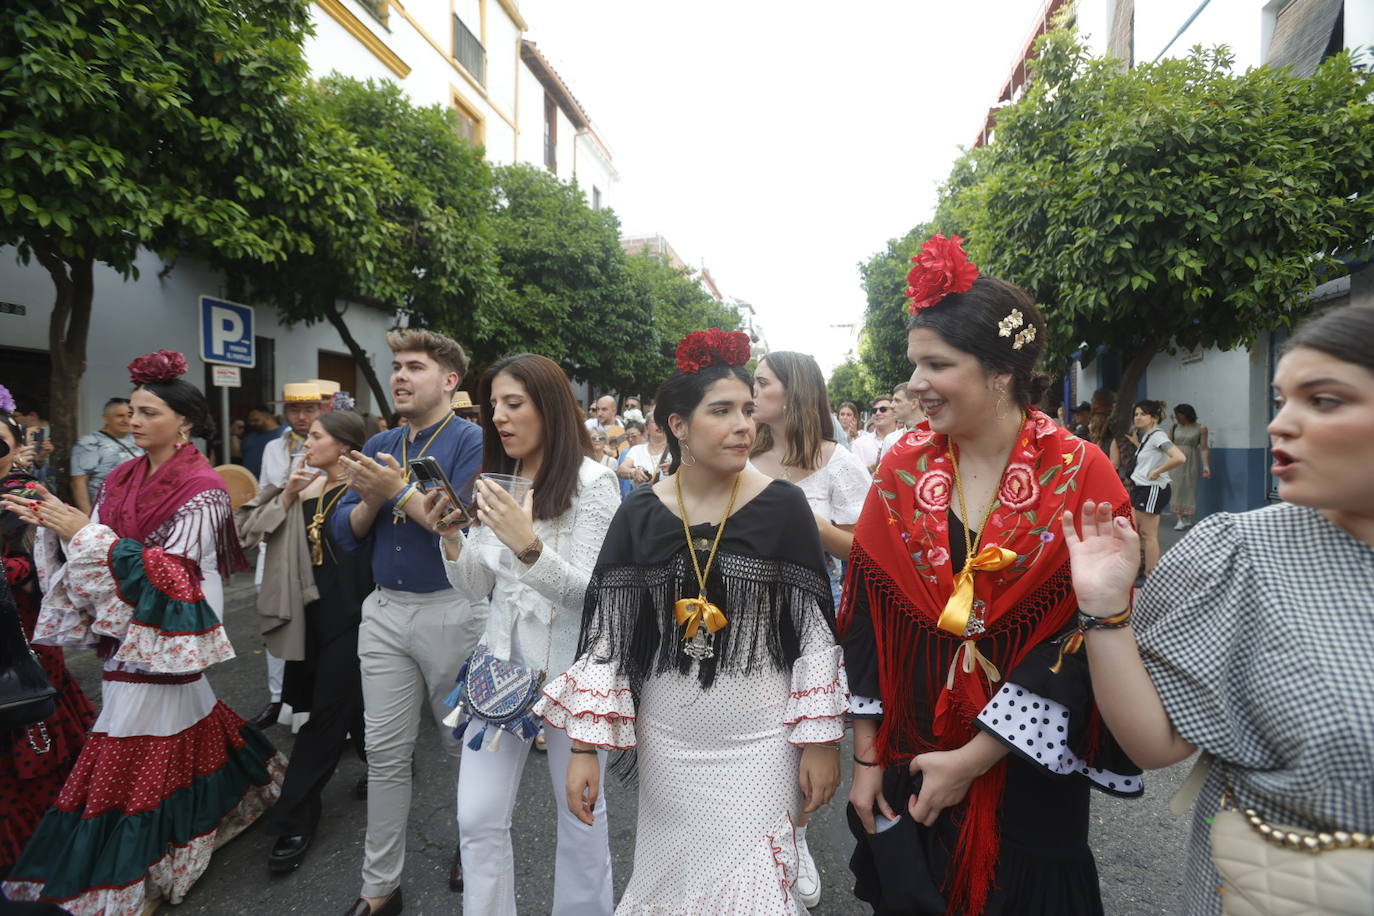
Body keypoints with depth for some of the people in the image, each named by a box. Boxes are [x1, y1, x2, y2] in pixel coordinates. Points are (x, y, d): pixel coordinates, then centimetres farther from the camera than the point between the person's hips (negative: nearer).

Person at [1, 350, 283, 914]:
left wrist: (86, 534, -21)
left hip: (159, 635, -7)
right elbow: (94, 550, 9)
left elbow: (172, 572, -19)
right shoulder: (122, 479, 8)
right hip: (126, 631, 7)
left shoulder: (201, 488, -14)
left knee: (138, 758, -1)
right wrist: (51, 526, -9)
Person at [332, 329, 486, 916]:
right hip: (385, 610, 5)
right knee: (385, 752, 11)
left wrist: (399, 489, -20)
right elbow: (345, 533, 6)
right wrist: (372, 498, -12)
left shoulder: (471, 442, -9)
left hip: (450, 611, -5)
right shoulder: (377, 447, 9)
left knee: (463, 743, 13)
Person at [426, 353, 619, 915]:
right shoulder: (496, 482, 6)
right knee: (478, 819, 10)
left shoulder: (592, 482, -12)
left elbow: (590, 592, -17)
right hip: (501, 659, 5)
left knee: (580, 812, 13)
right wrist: (450, 535, -10)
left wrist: (527, 545, -30)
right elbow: (474, 589, 7)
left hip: (568, 665, -5)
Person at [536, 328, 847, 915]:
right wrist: (584, 745, -4)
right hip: (665, 740, 2)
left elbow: (816, 628, -6)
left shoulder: (782, 507, -9)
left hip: (760, 741, -2)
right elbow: (605, 633, -3)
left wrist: (821, 739, -5)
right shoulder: (639, 515, -5)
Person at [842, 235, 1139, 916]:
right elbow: (866, 616, -3)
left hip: (1028, 771, -2)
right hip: (907, 763, 3)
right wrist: (866, 755, -2)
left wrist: (976, 757, -16)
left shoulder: (1079, 477, -14)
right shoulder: (903, 469, -6)